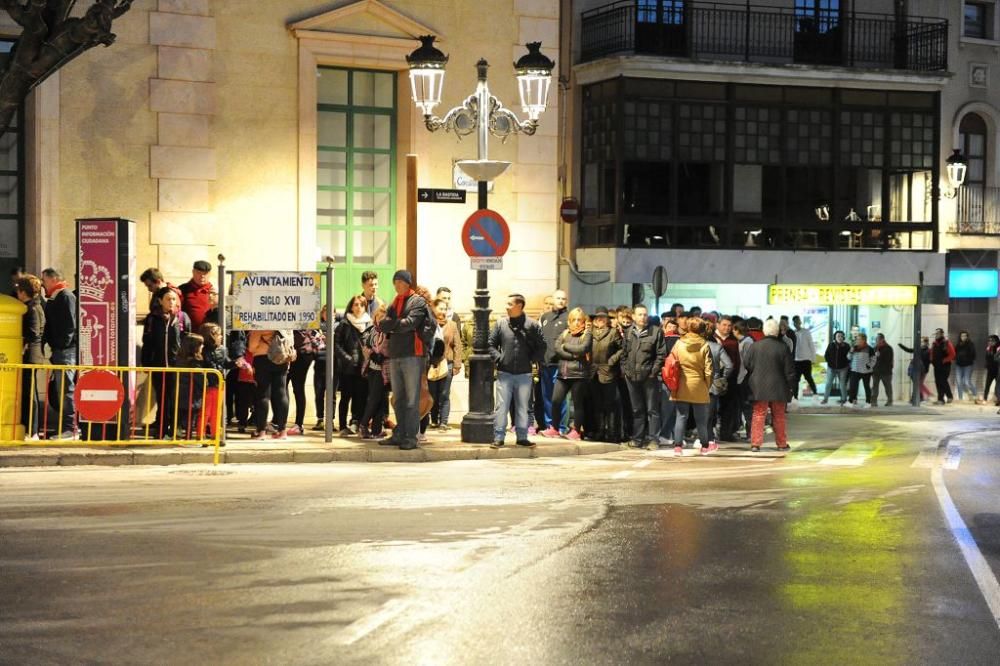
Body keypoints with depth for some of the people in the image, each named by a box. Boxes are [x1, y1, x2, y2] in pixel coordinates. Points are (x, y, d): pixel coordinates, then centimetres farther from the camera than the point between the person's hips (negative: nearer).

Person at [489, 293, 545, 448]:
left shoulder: (532, 325, -2)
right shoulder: (500, 323, 2)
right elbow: (491, 344, 7)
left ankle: (522, 437, 18)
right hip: (504, 373, 0)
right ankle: (498, 438, 2)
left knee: (522, 407, 10)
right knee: (501, 406, -1)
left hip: (524, 374, 0)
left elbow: (541, 346, 5)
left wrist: (533, 360, -4)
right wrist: (498, 358, -5)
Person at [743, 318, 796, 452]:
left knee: (758, 415, 5)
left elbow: (746, 364, 3)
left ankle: (755, 443, -3)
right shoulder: (783, 347, -8)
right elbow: (789, 370, -5)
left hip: (759, 388, 0)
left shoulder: (754, 346, -5)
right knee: (779, 417, 12)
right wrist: (790, 386, 6)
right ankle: (782, 443, 17)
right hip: (778, 388, 0)